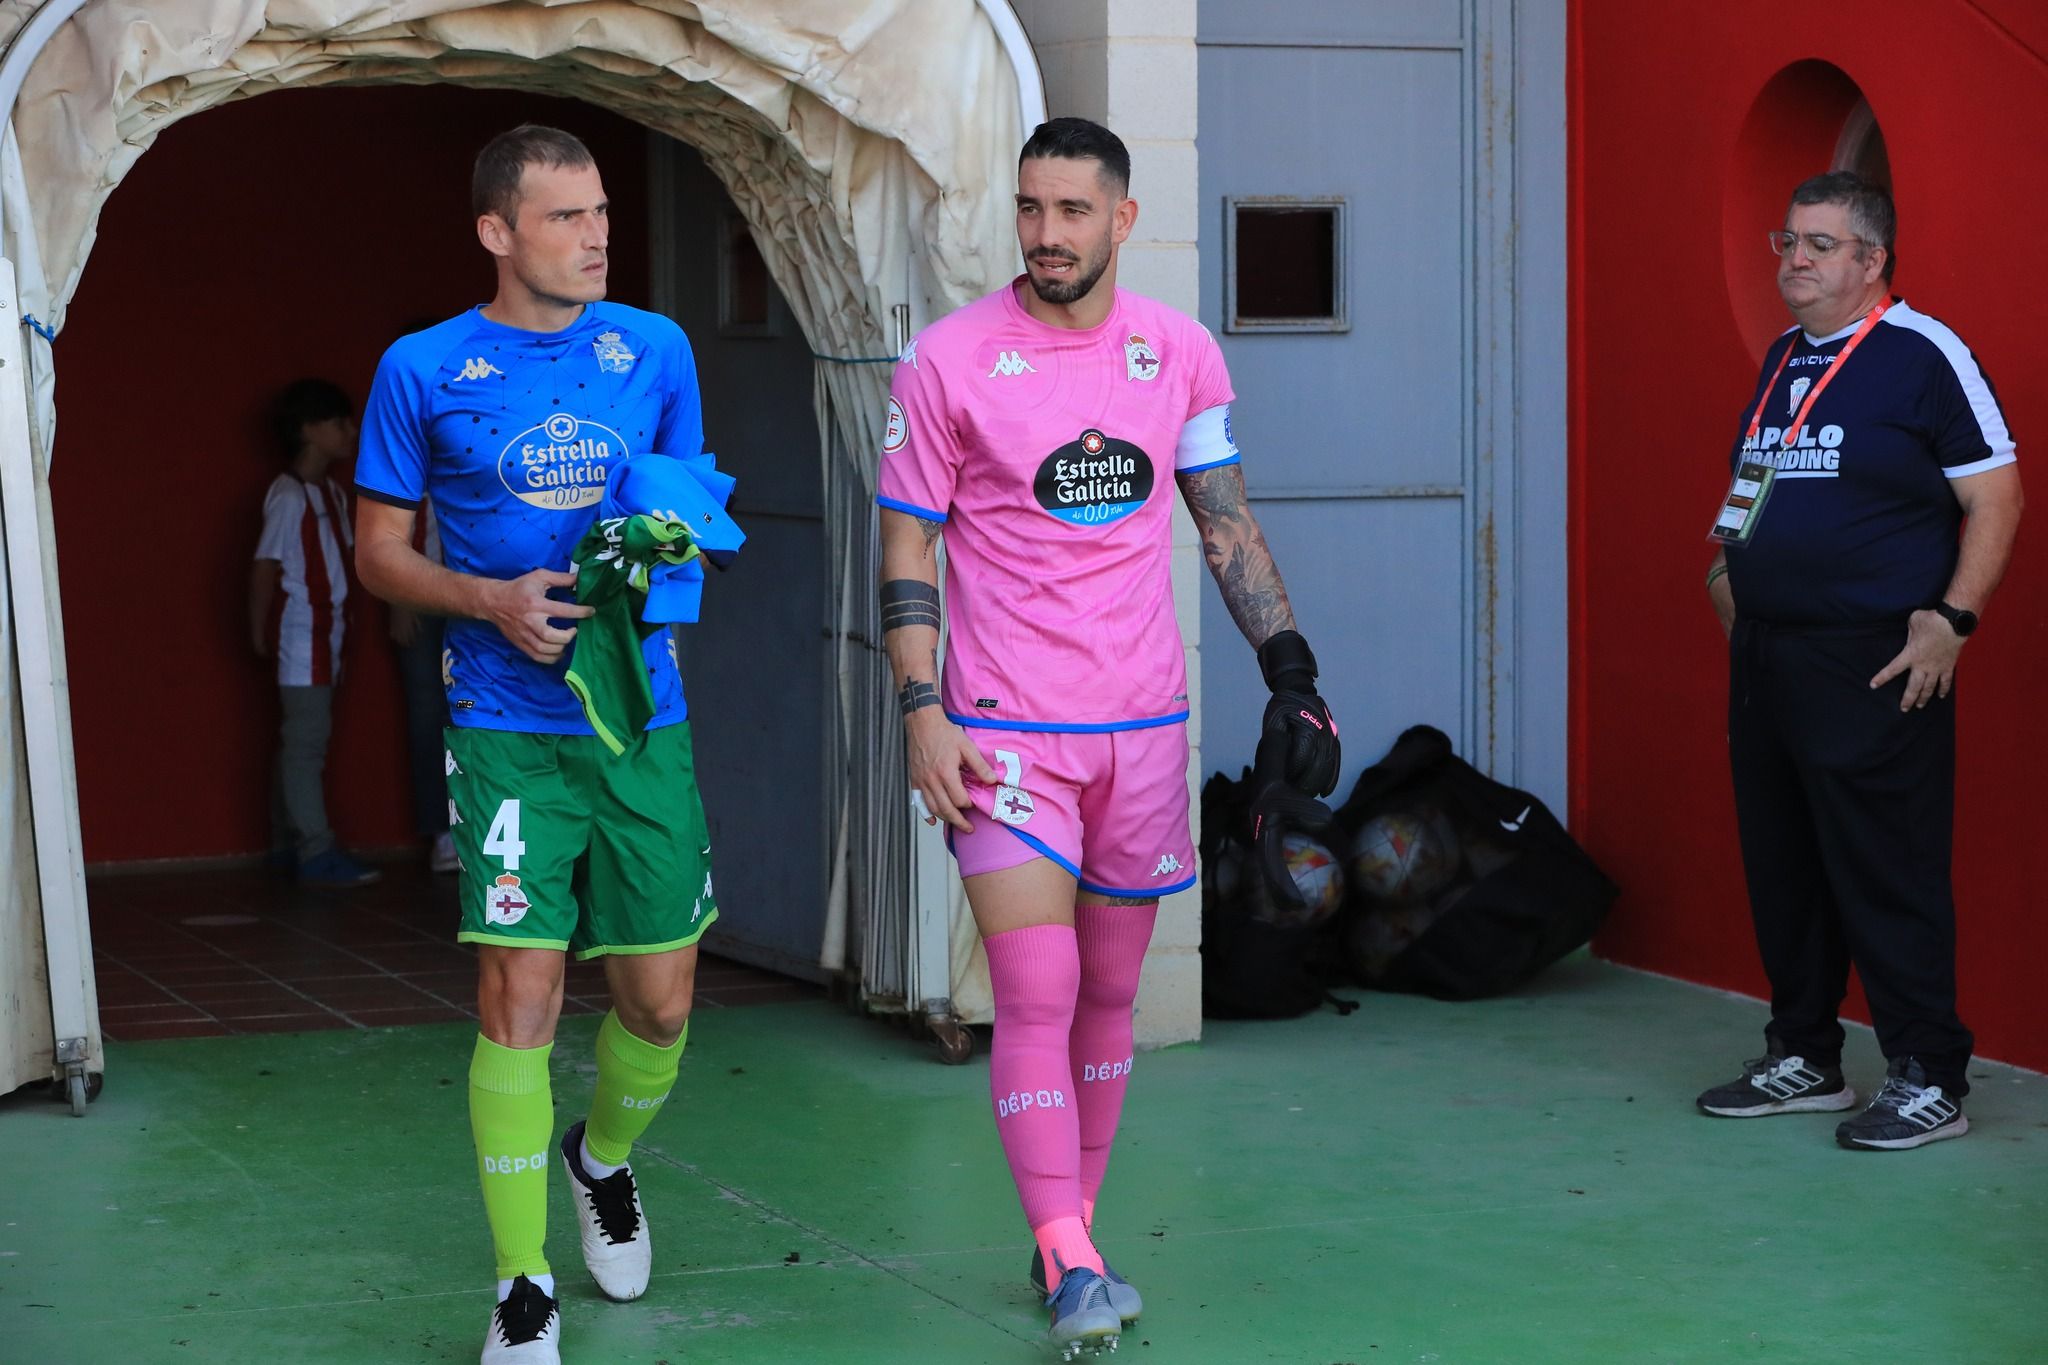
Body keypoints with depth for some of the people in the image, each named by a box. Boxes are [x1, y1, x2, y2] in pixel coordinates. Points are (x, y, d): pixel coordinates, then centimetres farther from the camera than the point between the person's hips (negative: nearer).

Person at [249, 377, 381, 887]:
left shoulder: (333, 493, 13)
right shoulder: (289, 496, -14)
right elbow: (265, 567, -14)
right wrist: (259, 633, -11)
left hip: (326, 634, 9)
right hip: (299, 632, -9)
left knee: (302, 740, 12)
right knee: (306, 740, -9)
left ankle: (288, 844, 18)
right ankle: (316, 851, -10)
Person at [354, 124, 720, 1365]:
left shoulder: (656, 351, 7)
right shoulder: (424, 370, 0)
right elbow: (380, 551, 4)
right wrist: (492, 600, -13)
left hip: (642, 714, 3)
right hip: (507, 725, -3)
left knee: (662, 998, 7)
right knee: (520, 996, -9)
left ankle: (605, 1159, 40)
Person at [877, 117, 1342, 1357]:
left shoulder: (1181, 351, 4)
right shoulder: (949, 361, -5)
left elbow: (1228, 522, 12)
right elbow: (908, 548, -2)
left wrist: (1291, 669, 5)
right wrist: (922, 713, -10)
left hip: (1144, 721, 4)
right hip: (1006, 728, -4)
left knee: (1111, 997, 10)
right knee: (1038, 997, -12)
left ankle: (1070, 1236, 23)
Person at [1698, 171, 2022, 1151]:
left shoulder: (1923, 356, -8)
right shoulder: (1782, 360, 15)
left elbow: (1995, 496, -11)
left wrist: (1951, 619, -17)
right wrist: (1728, 566, 14)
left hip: (1872, 664, -8)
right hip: (1765, 654, 8)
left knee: (1888, 874, -7)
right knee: (1780, 866, 13)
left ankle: (1929, 1079, 1)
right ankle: (1802, 1059, 25)